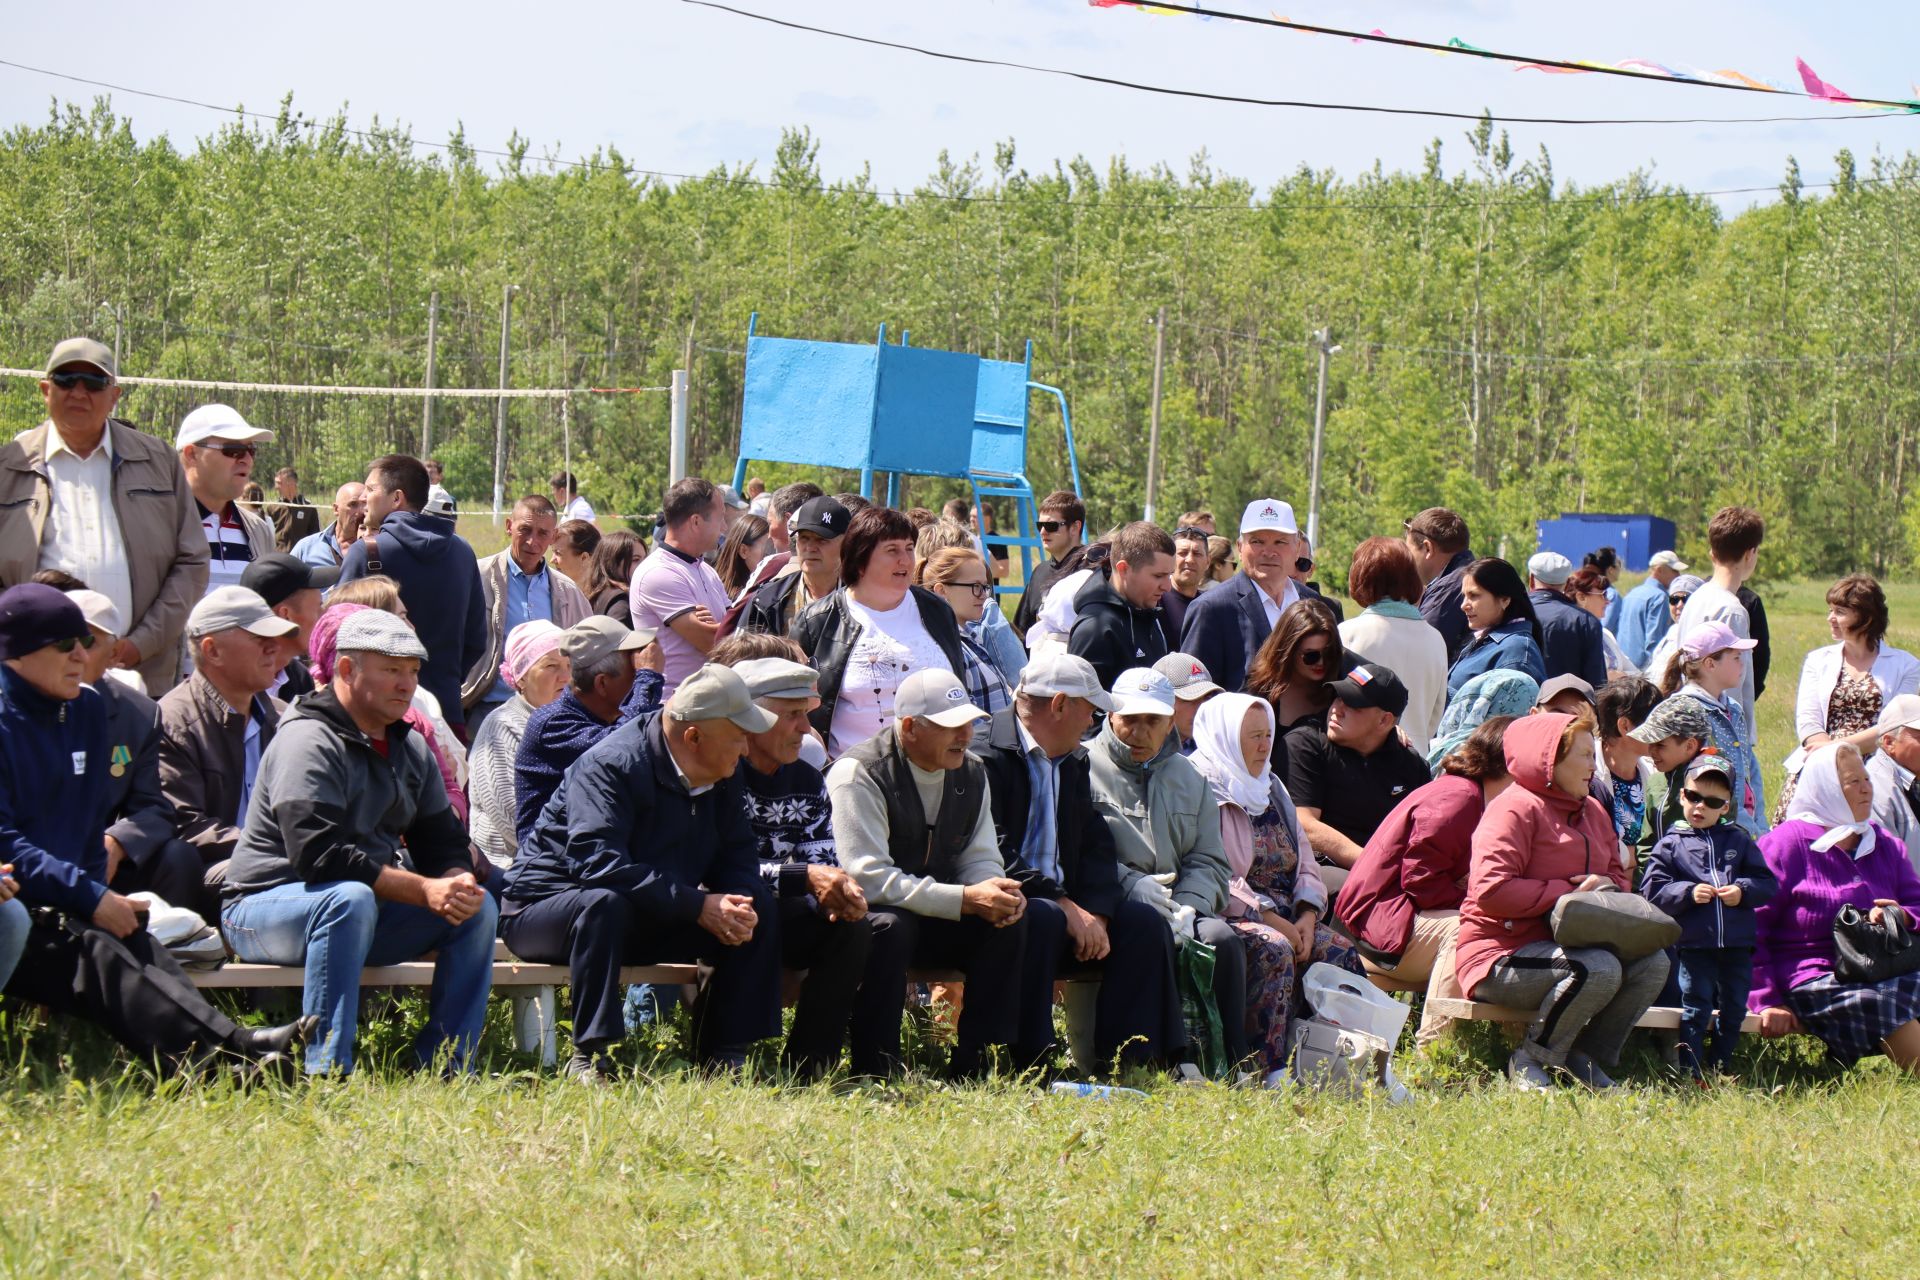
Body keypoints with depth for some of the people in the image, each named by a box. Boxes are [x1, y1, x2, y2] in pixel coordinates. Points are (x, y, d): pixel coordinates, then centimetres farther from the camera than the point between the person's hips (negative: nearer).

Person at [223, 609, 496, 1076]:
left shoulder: (409, 749, 12)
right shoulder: (308, 741, -16)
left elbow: (442, 842, 10)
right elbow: (321, 857, -27)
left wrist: (459, 882, -16)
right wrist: (424, 890, -27)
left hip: (364, 910, 8)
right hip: (267, 906, -8)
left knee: (477, 908, -8)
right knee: (351, 898, -38)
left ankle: (442, 1070, -9)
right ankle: (327, 1073, -39)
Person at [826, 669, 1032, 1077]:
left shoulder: (970, 774, 5)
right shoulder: (858, 775, -18)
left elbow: (978, 858, 7)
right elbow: (869, 878, -26)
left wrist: (997, 889, -20)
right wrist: (965, 900, -30)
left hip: (935, 920, 6)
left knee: (1009, 920, -18)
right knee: (891, 926, -38)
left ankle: (974, 1063, -16)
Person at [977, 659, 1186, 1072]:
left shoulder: (1075, 763, 19)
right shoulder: (991, 754, -11)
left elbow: (1096, 845, 13)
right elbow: (994, 852, -21)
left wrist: (1095, 914, -7)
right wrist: (1066, 908, -22)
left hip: (1066, 905, 8)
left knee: (1145, 922, -8)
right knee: (1043, 918, -37)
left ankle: (1132, 1064, -9)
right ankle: (1026, 1065, -33)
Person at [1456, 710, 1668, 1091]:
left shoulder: (1592, 812, 17)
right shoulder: (1516, 809, -11)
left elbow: (1620, 877, 23)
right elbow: (1490, 891, -22)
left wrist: (1608, 885, -4)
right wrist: (1569, 894, -17)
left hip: (1564, 945, 8)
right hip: (1502, 955, -8)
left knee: (1652, 962, -15)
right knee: (1599, 969, -33)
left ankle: (1586, 1056, 1)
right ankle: (1531, 1062, -13)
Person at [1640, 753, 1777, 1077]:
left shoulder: (1739, 841, 10)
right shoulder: (1671, 845, 4)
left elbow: (1768, 883, 6)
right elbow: (1652, 890, -4)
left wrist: (1743, 891, -12)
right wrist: (1688, 893, -16)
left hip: (1737, 944, 3)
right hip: (1694, 944, -3)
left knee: (1733, 1010, 8)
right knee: (1695, 1010, -4)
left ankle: (1720, 1071, 20)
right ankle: (1690, 1074, 0)